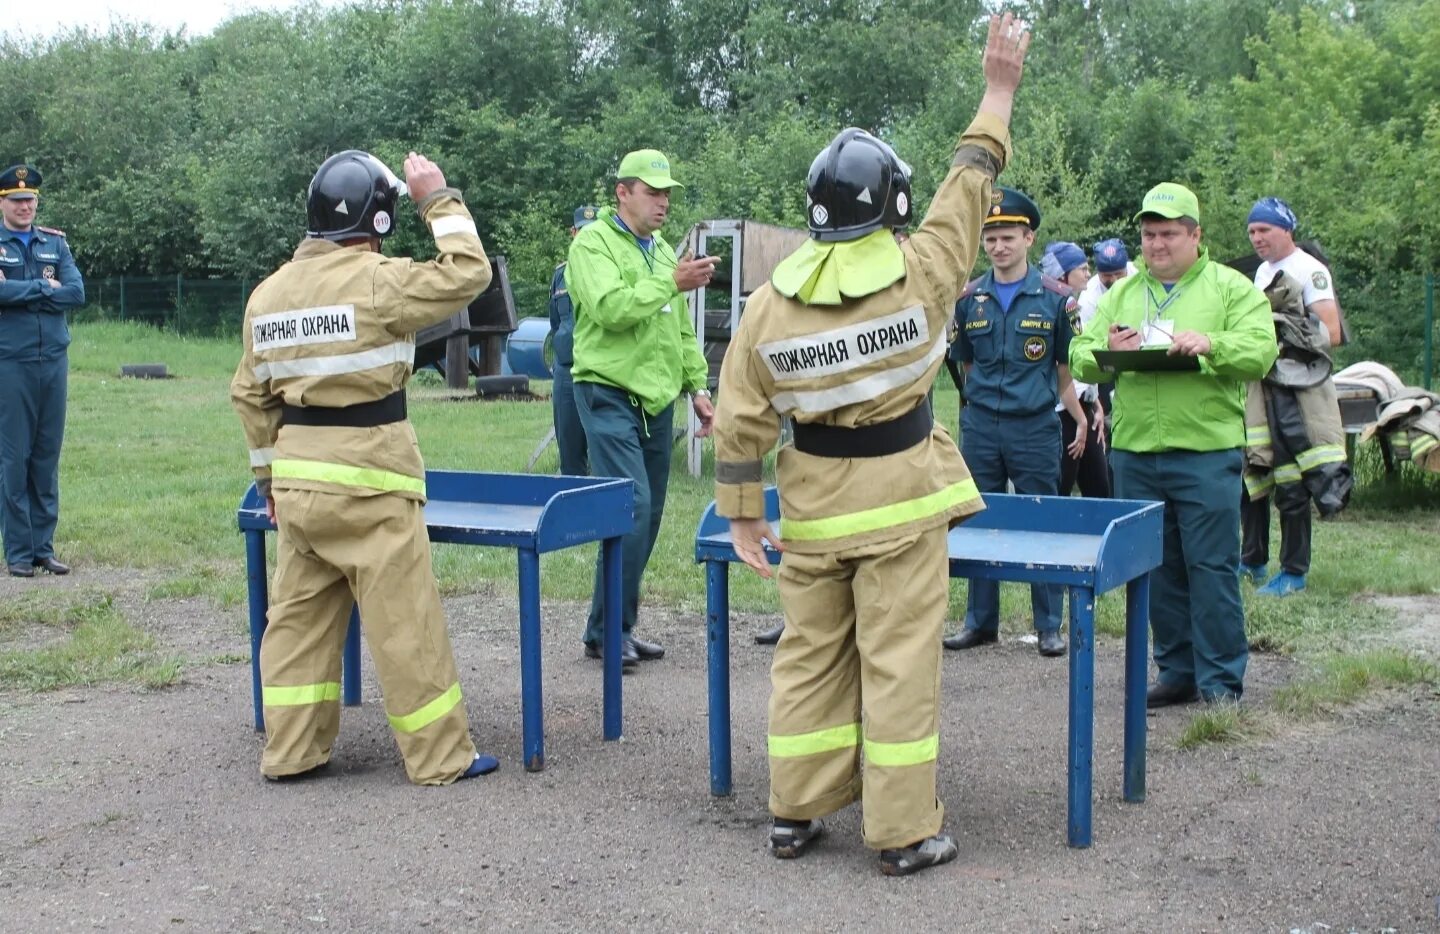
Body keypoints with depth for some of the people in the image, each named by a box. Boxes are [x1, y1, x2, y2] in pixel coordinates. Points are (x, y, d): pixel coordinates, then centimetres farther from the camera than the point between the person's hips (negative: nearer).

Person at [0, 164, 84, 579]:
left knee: (47, 458, 7)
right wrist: (44, 287, -7)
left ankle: (44, 546, 14)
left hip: (54, 361, 3)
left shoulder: (56, 243, 11)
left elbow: (77, 293, -4)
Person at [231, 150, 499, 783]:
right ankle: (440, 757, 9)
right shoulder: (376, 280, -13)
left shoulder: (268, 292, 9)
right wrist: (439, 201, 0)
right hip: (367, 479, -7)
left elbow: (250, 394, 13)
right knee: (404, 619, 1)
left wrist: (269, 474, 20)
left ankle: (290, 750, 22)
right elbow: (467, 276, -10)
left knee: (298, 612, 15)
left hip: (296, 476, 7)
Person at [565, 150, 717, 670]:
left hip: (657, 401, 8)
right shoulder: (593, 243, -5)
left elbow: (682, 331, 22)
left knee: (649, 516, 7)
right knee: (632, 509, -16)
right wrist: (672, 283, -20)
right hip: (610, 396, -8)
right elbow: (611, 308, -21)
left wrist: (697, 386, 15)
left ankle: (621, 627, 16)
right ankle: (605, 631, -6)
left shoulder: (663, 251, 18)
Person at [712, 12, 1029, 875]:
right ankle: (906, 832, 11)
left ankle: (796, 814, 24)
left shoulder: (770, 301, -3)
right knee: (899, 661, 3)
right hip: (901, 495, -2)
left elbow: (741, 422, -2)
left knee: (809, 655, 13)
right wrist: (1000, 89, 16)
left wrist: (743, 514, 7)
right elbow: (972, 182, 5)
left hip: (812, 503, 3)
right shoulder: (921, 273, -9)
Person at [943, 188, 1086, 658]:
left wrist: (1082, 420, 0)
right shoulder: (968, 299, 6)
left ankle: (1049, 626, 13)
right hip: (979, 426, 3)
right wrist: (975, 411, 12)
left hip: (1035, 426, -3)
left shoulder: (1055, 298, -1)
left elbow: (1067, 367, 3)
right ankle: (980, 620, 20)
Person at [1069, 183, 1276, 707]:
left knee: (1211, 566, -2)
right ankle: (1177, 671, 21)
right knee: (1158, 569, 10)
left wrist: (1210, 344, -24)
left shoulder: (1231, 289, 4)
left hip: (1207, 453, -4)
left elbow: (1260, 352, -8)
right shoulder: (1121, 295, 15)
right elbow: (1081, 360, 11)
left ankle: (1221, 680, 7)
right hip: (1134, 454, 4)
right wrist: (1104, 352, -10)